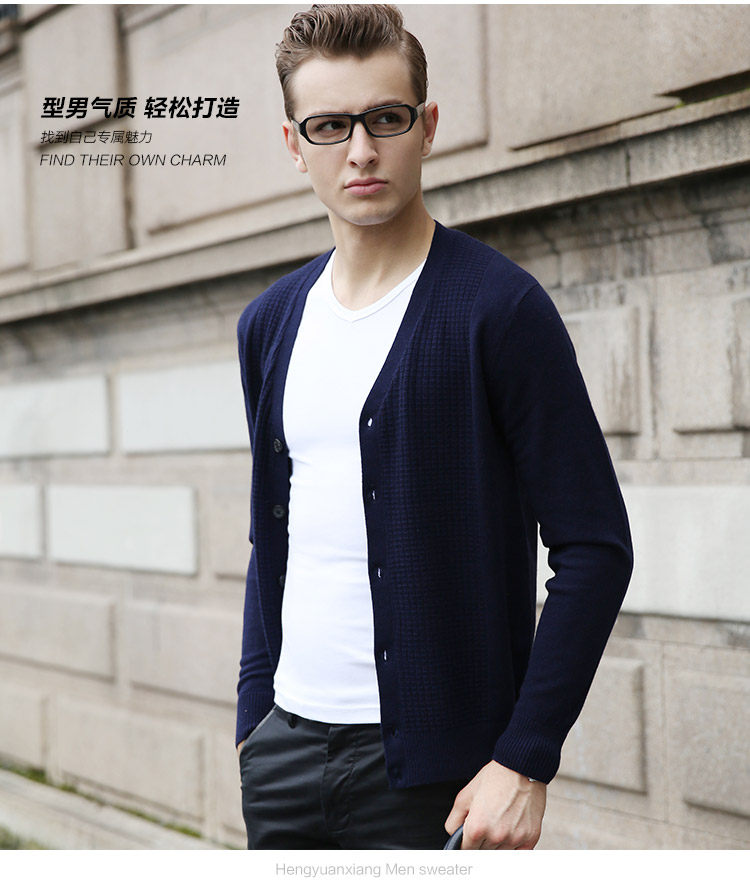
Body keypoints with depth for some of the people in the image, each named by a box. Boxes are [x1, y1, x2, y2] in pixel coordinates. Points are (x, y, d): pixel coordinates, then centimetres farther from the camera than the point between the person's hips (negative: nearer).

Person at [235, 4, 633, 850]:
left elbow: (594, 546, -11)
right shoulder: (270, 324, 10)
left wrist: (525, 758, -15)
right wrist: (253, 715, 11)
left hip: (431, 765, -5)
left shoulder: (499, 306, -9)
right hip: (284, 748, 5)